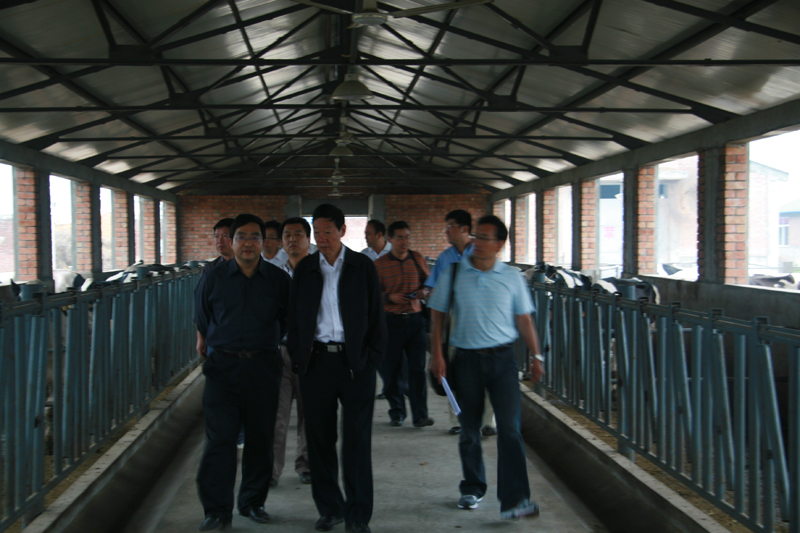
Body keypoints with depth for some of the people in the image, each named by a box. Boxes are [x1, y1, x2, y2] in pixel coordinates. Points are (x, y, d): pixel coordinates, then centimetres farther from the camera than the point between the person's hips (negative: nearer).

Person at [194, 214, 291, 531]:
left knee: (260, 438, 5)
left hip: (264, 366, 1)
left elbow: (287, 321, 13)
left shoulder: (279, 279, 3)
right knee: (219, 439, -6)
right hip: (222, 366, -1)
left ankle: (253, 502, 20)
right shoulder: (213, 279, 4)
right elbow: (202, 321, 15)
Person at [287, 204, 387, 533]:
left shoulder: (363, 266, 2)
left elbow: (376, 316, 3)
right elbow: (294, 317, 11)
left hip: (355, 361, -2)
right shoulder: (304, 269, 8)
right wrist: (298, 359, 3)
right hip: (316, 360, 2)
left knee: (357, 441, 1)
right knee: (320, 440, 7)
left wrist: (372, 358, -4)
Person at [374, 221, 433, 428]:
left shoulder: (418, 259, 8)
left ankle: (420, 415, 3)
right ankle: (396, 412, 19)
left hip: (415, 318, 1)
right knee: (391, 368, 3)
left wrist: (424, 291, -4)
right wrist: (390, 297, -15)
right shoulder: (380, 264, 1)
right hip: (391, 319, -1)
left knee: (418, 368, -2)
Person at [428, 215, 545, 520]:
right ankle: (472, 489, 30)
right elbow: (437, 314, 5)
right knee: (469, 429, 11)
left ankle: (514, 500, -10)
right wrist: (437, 354, -2)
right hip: (466, 358, 1)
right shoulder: (453, 273, 1)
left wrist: (536, 356, 5)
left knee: (510, 427, -10)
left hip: (502, 357, 0)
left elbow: (524, 319, 9)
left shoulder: (511, 277, 4)